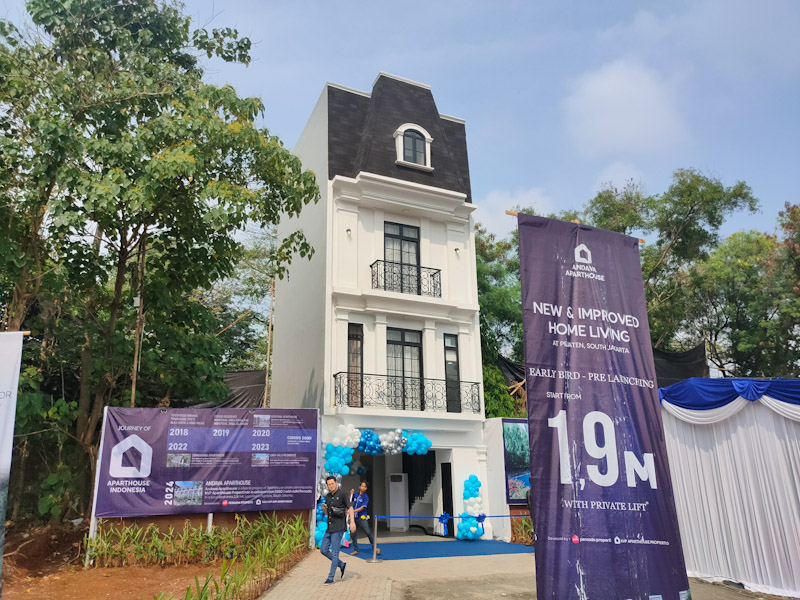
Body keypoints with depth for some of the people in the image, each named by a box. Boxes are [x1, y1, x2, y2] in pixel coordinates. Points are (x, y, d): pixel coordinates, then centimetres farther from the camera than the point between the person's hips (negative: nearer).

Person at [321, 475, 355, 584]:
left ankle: (331, 577, 2)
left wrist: (352, 522, -24)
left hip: (338, 528, -8)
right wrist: (324, 508, -2)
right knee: (323, 550, 6)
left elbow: (350, 508, -12)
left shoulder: (342, 494, -7)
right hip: (329, 528, 8)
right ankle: (341, 565, 20)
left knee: (334, 552, -5)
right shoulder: (328, 497, 14)